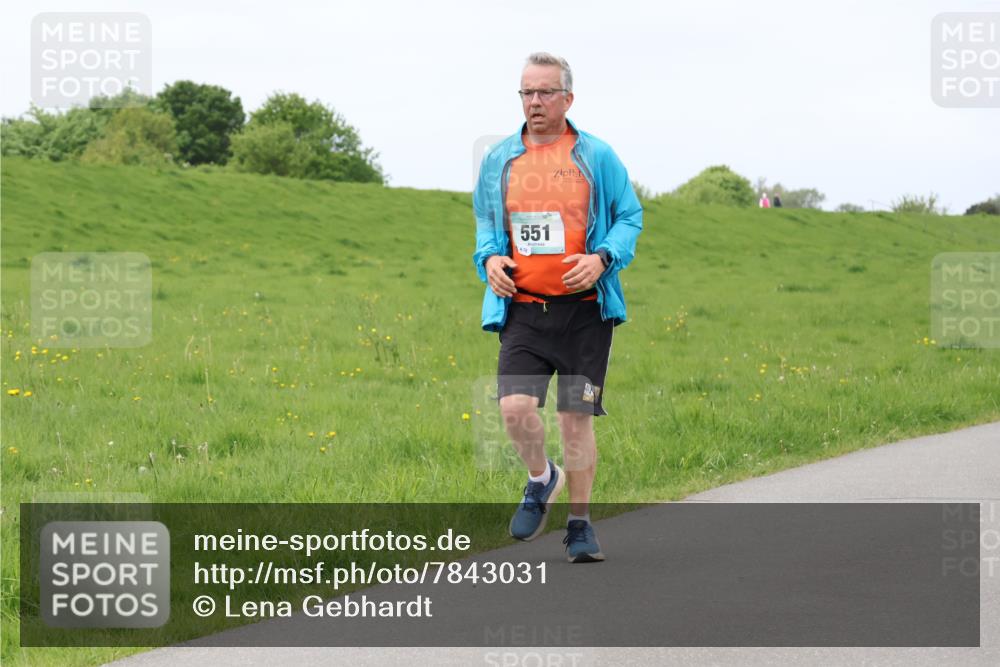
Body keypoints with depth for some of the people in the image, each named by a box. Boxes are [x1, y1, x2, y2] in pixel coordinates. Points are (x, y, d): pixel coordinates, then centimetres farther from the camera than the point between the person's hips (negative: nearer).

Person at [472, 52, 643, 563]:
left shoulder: (597, 158, 3)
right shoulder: (498, 161, 10)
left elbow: (630, 218, 7)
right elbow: (485, 222, 23)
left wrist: (603, 258, -12)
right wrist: (488, 257, 1)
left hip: (584, 309, -1)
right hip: (522, 307, 1)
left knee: (576, 416, 1)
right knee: (515, 406, -16)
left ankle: (579, 525, 16)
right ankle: (540, 479, 16)